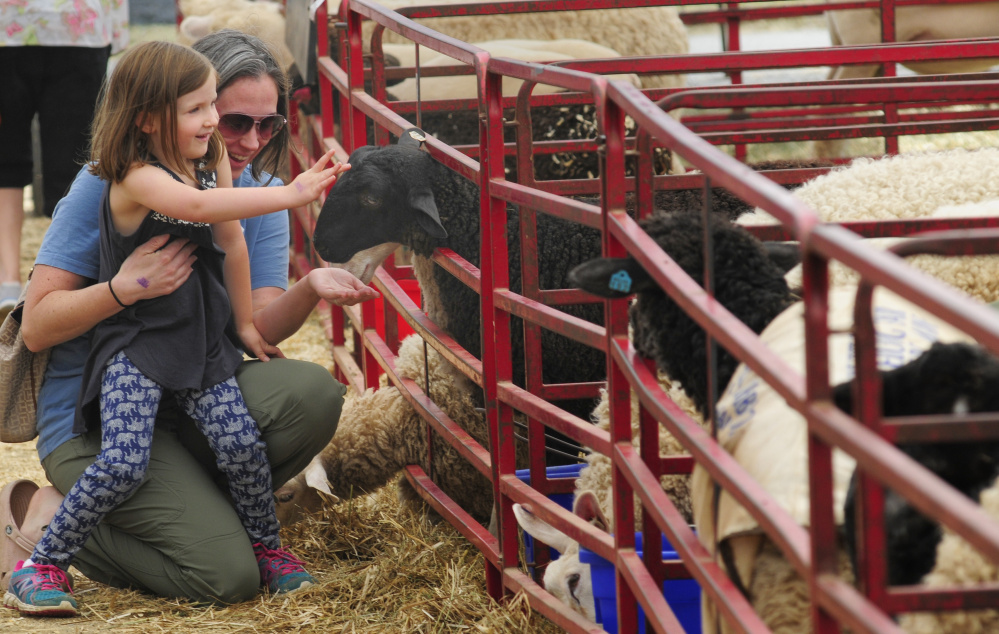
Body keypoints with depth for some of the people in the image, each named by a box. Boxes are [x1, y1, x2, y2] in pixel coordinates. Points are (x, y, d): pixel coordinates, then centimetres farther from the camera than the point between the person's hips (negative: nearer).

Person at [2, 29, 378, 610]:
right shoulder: (111, 184, -12)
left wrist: (311, 289, -29)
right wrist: (124, 289, -30)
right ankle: (59, 517, 1)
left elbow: (260, 326, -8)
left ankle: (193, 507, -2)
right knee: (230, 574, -20)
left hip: (195, 402, 5)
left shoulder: (262, 196, 4)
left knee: (313, 392, -24)